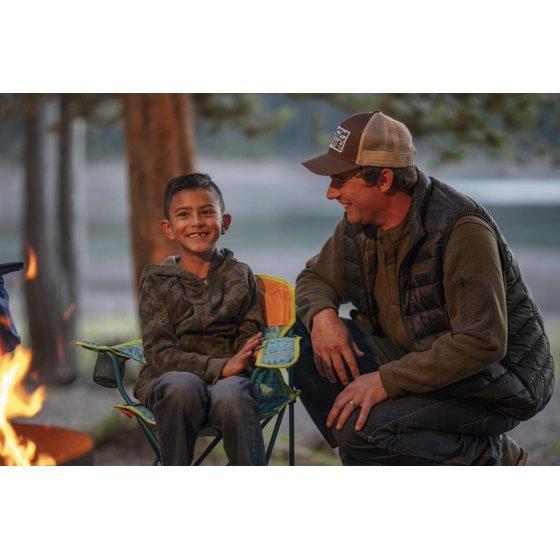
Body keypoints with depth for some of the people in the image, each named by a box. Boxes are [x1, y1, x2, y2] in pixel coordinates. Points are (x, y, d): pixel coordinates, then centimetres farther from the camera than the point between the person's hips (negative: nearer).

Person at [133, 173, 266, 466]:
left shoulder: (239, 275, 11)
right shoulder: (157, 280, 5)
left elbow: (249, 335, 9)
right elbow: (159, 353, -5)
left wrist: (242, 359, -18)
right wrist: (221, 366, -20)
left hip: (228, 378, 1)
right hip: (166, 379, 0)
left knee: (231, 396, -35)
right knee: (183, 386, -36)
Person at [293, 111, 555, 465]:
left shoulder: (461, 229, -25)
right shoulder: (359, 224, -1)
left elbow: (482, 343, -31)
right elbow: (315, 278, 15)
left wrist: (385, 381, -31)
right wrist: (322, 314, -11)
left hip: (496, 386, -8)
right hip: (415, 358, 8)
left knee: (363, 429, -29)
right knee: (304, 344, -9)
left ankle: (492, 458, -6)